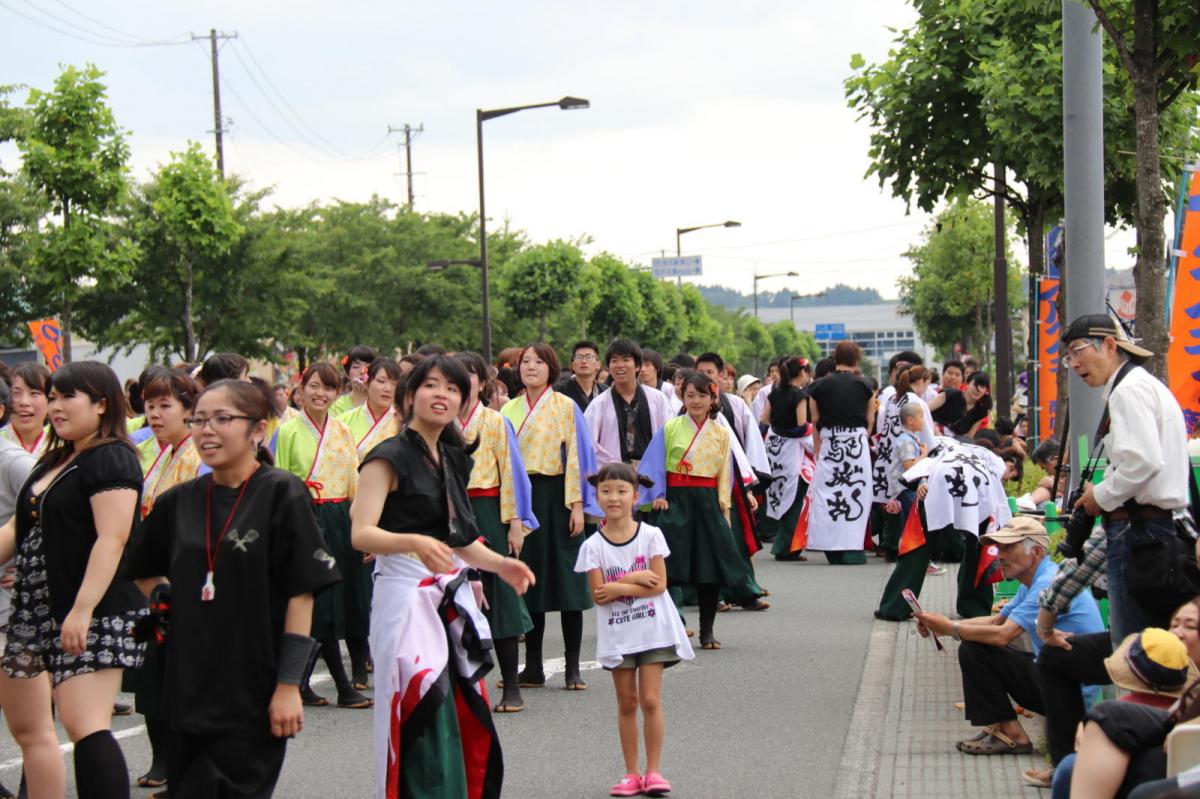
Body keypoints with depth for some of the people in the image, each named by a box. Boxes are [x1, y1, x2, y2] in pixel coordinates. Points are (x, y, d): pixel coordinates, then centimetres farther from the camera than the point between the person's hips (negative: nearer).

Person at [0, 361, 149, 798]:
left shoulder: (111, 459, -10)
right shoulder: (52, 462, 18)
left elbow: (112, 539, -19)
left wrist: (83, 610, -25)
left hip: (93, 616, -9)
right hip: (42, 614, 9)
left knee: (86, 727, -16)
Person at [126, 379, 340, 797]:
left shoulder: (281, 493, -8)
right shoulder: (179, 501, 7)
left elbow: (301, 594, -10)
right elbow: (145, 571, 25)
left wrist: (288, 685, -13)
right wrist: (164, 597, 4)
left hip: (254, 696, -5)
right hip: (188, 691, 5)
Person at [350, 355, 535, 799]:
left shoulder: (453, 459, 15)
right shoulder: (390, 457, -8)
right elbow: (362, 534, -18)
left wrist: (499, 564, 9)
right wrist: (415, 542, -35)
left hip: (452, 595, 7)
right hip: (406, 594, -7)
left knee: (469, 721, 7)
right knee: (423, 718, -11)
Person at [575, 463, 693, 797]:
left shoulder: (650, 535, -5)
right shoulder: (593, 546, -3)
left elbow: (659, 584, -11)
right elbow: (598, 595, -10)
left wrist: (617, 588, -16)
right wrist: (634, 580, -16)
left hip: (652, 630, -1)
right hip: (617, 635, 1)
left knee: (651, 700, -4)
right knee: (626, 702, 7)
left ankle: (653, 771, 4)